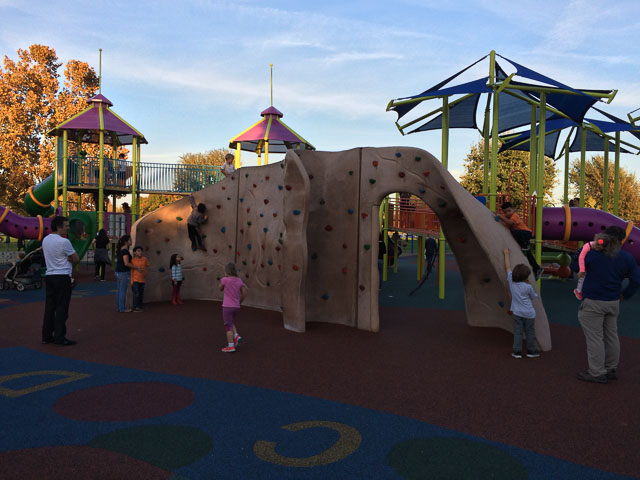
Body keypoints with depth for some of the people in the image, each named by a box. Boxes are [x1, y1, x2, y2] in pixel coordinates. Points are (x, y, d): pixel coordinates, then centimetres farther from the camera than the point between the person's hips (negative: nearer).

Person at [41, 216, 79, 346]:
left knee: (49, 307, 11)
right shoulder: (64, 242, -15)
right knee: (62, 308, -3)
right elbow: (76, 259, -8)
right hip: (62, 277, -8)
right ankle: (59, 338, -2)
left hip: (49, 276, 8)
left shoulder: (45, 240, 11)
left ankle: (46, 336, 15)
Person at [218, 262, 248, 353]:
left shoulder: (225, 279, -13)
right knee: (231, 323, 25)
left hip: (227, 306, -5)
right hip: (236, 307, 5)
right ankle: (237, 337, 5)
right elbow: (245, 292, 2)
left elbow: (220, 288, 5)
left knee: (228, 326, 2)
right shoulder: (239, 280, 2)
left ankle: (231, 346, 2)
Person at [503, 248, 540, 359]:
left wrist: (507, 254, 13)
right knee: (530, 333, 10)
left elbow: (507, 267, 4)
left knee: (517, 332, 7)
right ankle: (531, 351, 19)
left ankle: (517, 351, 7)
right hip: (529, 313, -3)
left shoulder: (511, 281, -6)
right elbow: (533, 297, 4)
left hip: (517, 313, 3)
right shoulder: (528, 287, -14)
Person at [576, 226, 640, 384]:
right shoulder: (627, 258, -1)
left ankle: (597, 373, 6)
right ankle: (612, 369, 29)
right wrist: (625, 295, 17)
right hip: (613, 303, 5)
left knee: (594, 338, 1)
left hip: (592, 303, -5)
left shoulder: (592, 254, -11)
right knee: (611, 336, 18)